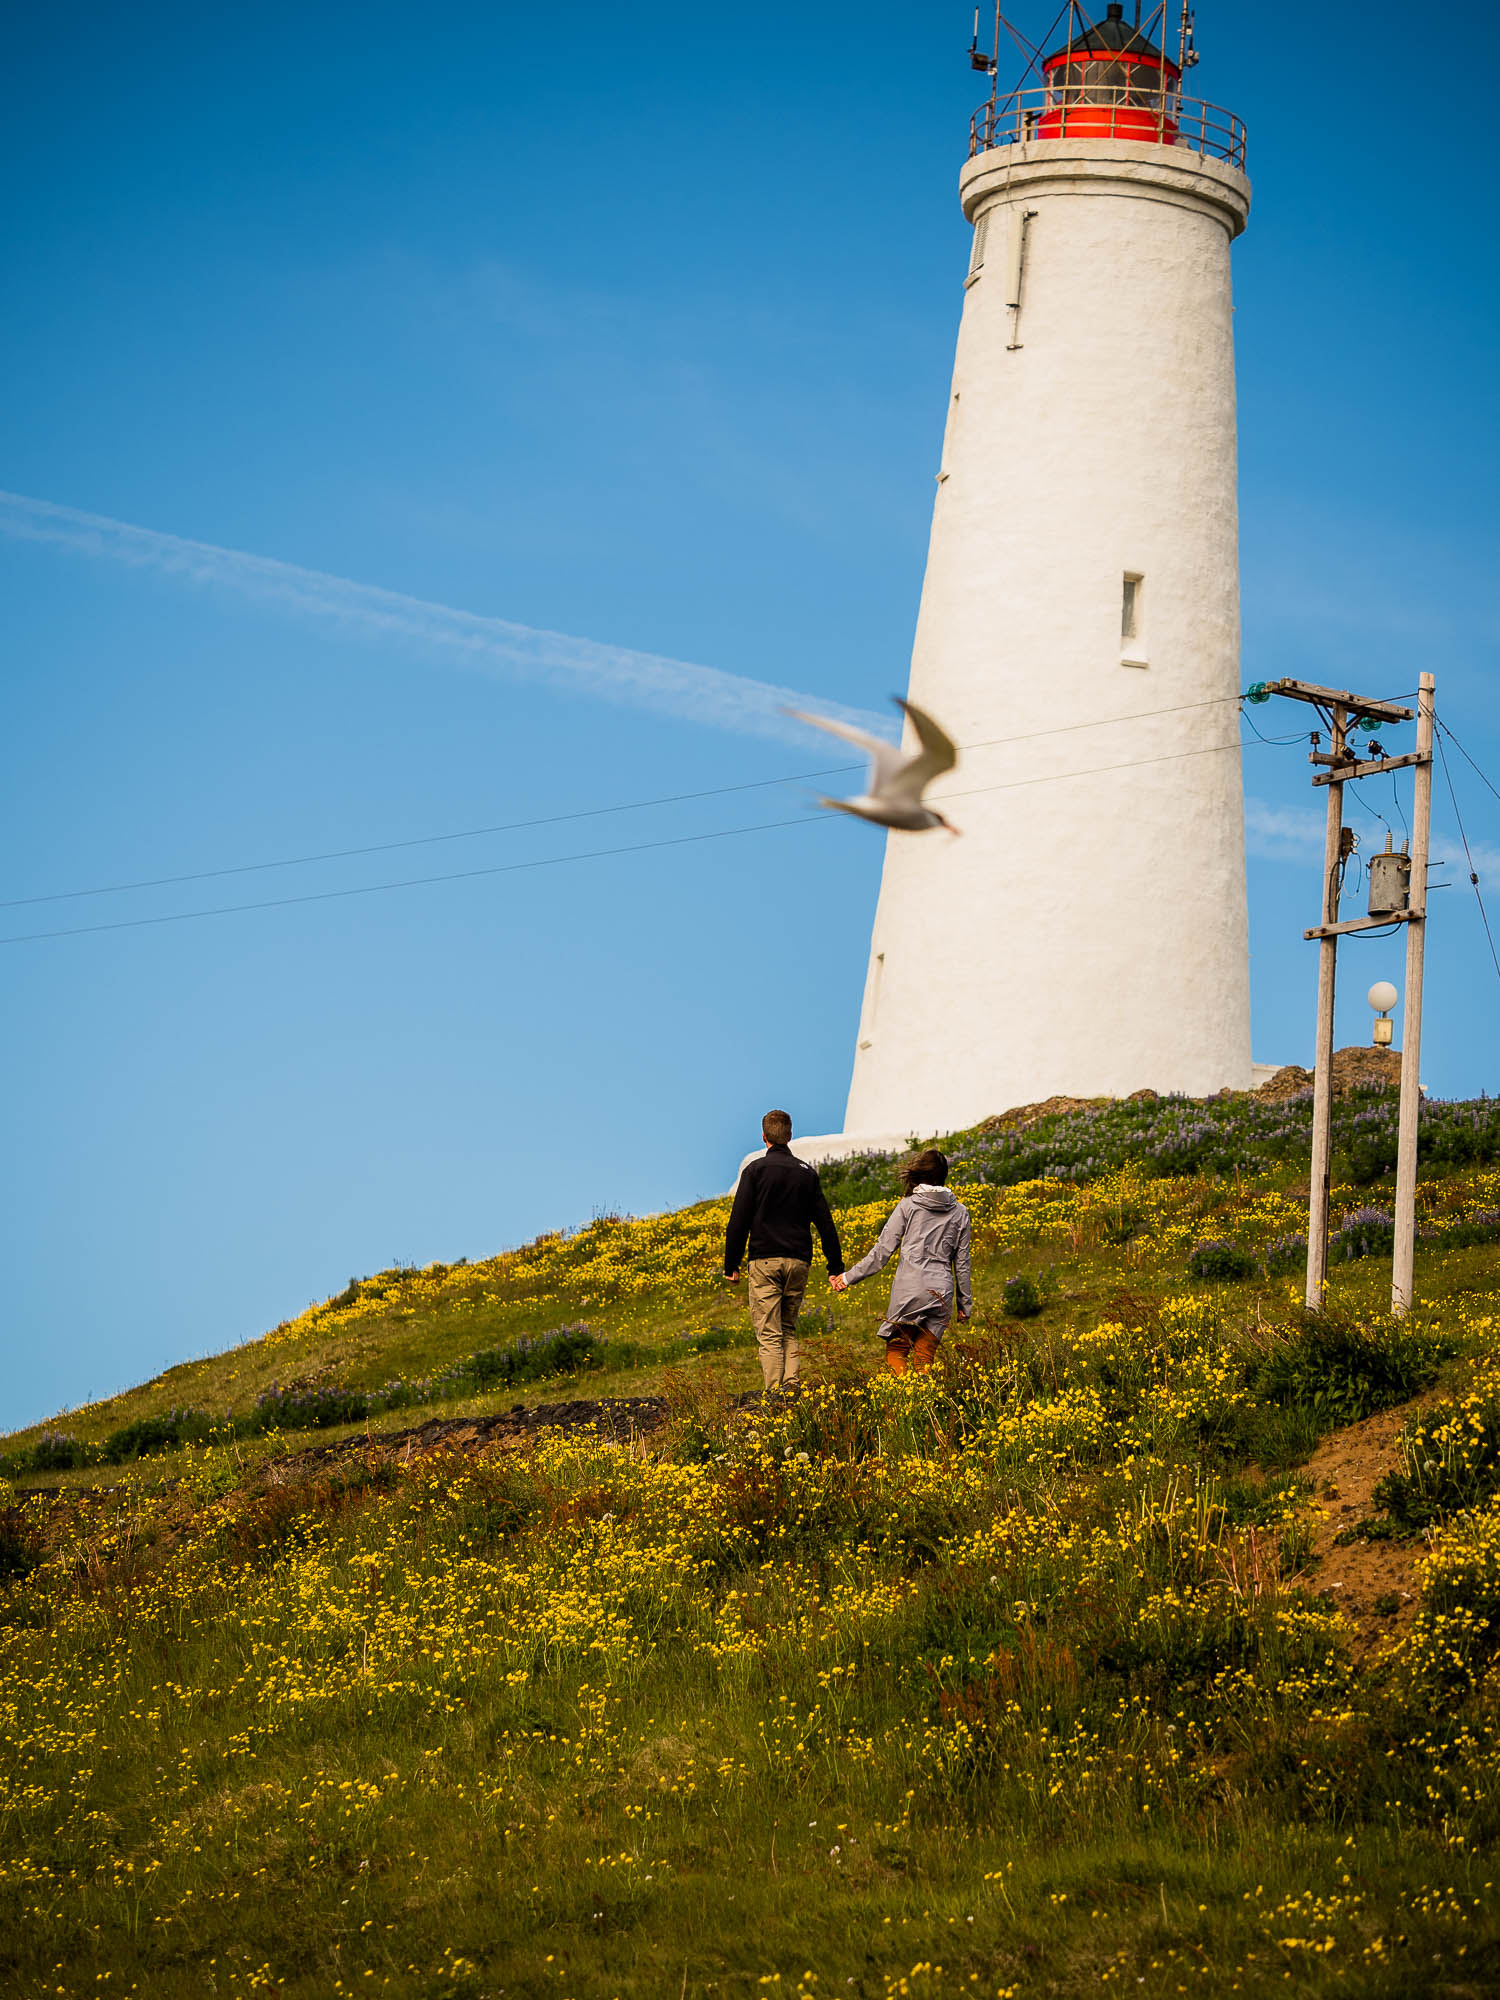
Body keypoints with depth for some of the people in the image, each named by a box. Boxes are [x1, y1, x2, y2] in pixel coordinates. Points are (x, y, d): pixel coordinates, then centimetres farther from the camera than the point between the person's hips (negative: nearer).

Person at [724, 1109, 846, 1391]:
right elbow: (825, 1222, 11)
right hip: (799, 1261, 4)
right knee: (789, 1330, 15)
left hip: (765, 1261, -4)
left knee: (769, 1334, -4)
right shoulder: (807, 1172, 11)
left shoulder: (756, 1170, -2)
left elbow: (739, 1221, -5)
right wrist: (836, 1267, 14)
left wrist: (731, 1265, 1)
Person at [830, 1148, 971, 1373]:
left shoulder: (908, 1206, 1)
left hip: (909, 1289, -3)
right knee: (924, 1357, 6)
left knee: (896, 1351, 2)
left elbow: (882, 1252, 0)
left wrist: (849, 1278, 7)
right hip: (942, 1293, 3)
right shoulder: (960, 1212, 10)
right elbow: (962, 1263, 12)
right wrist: (965, 1303, 21)